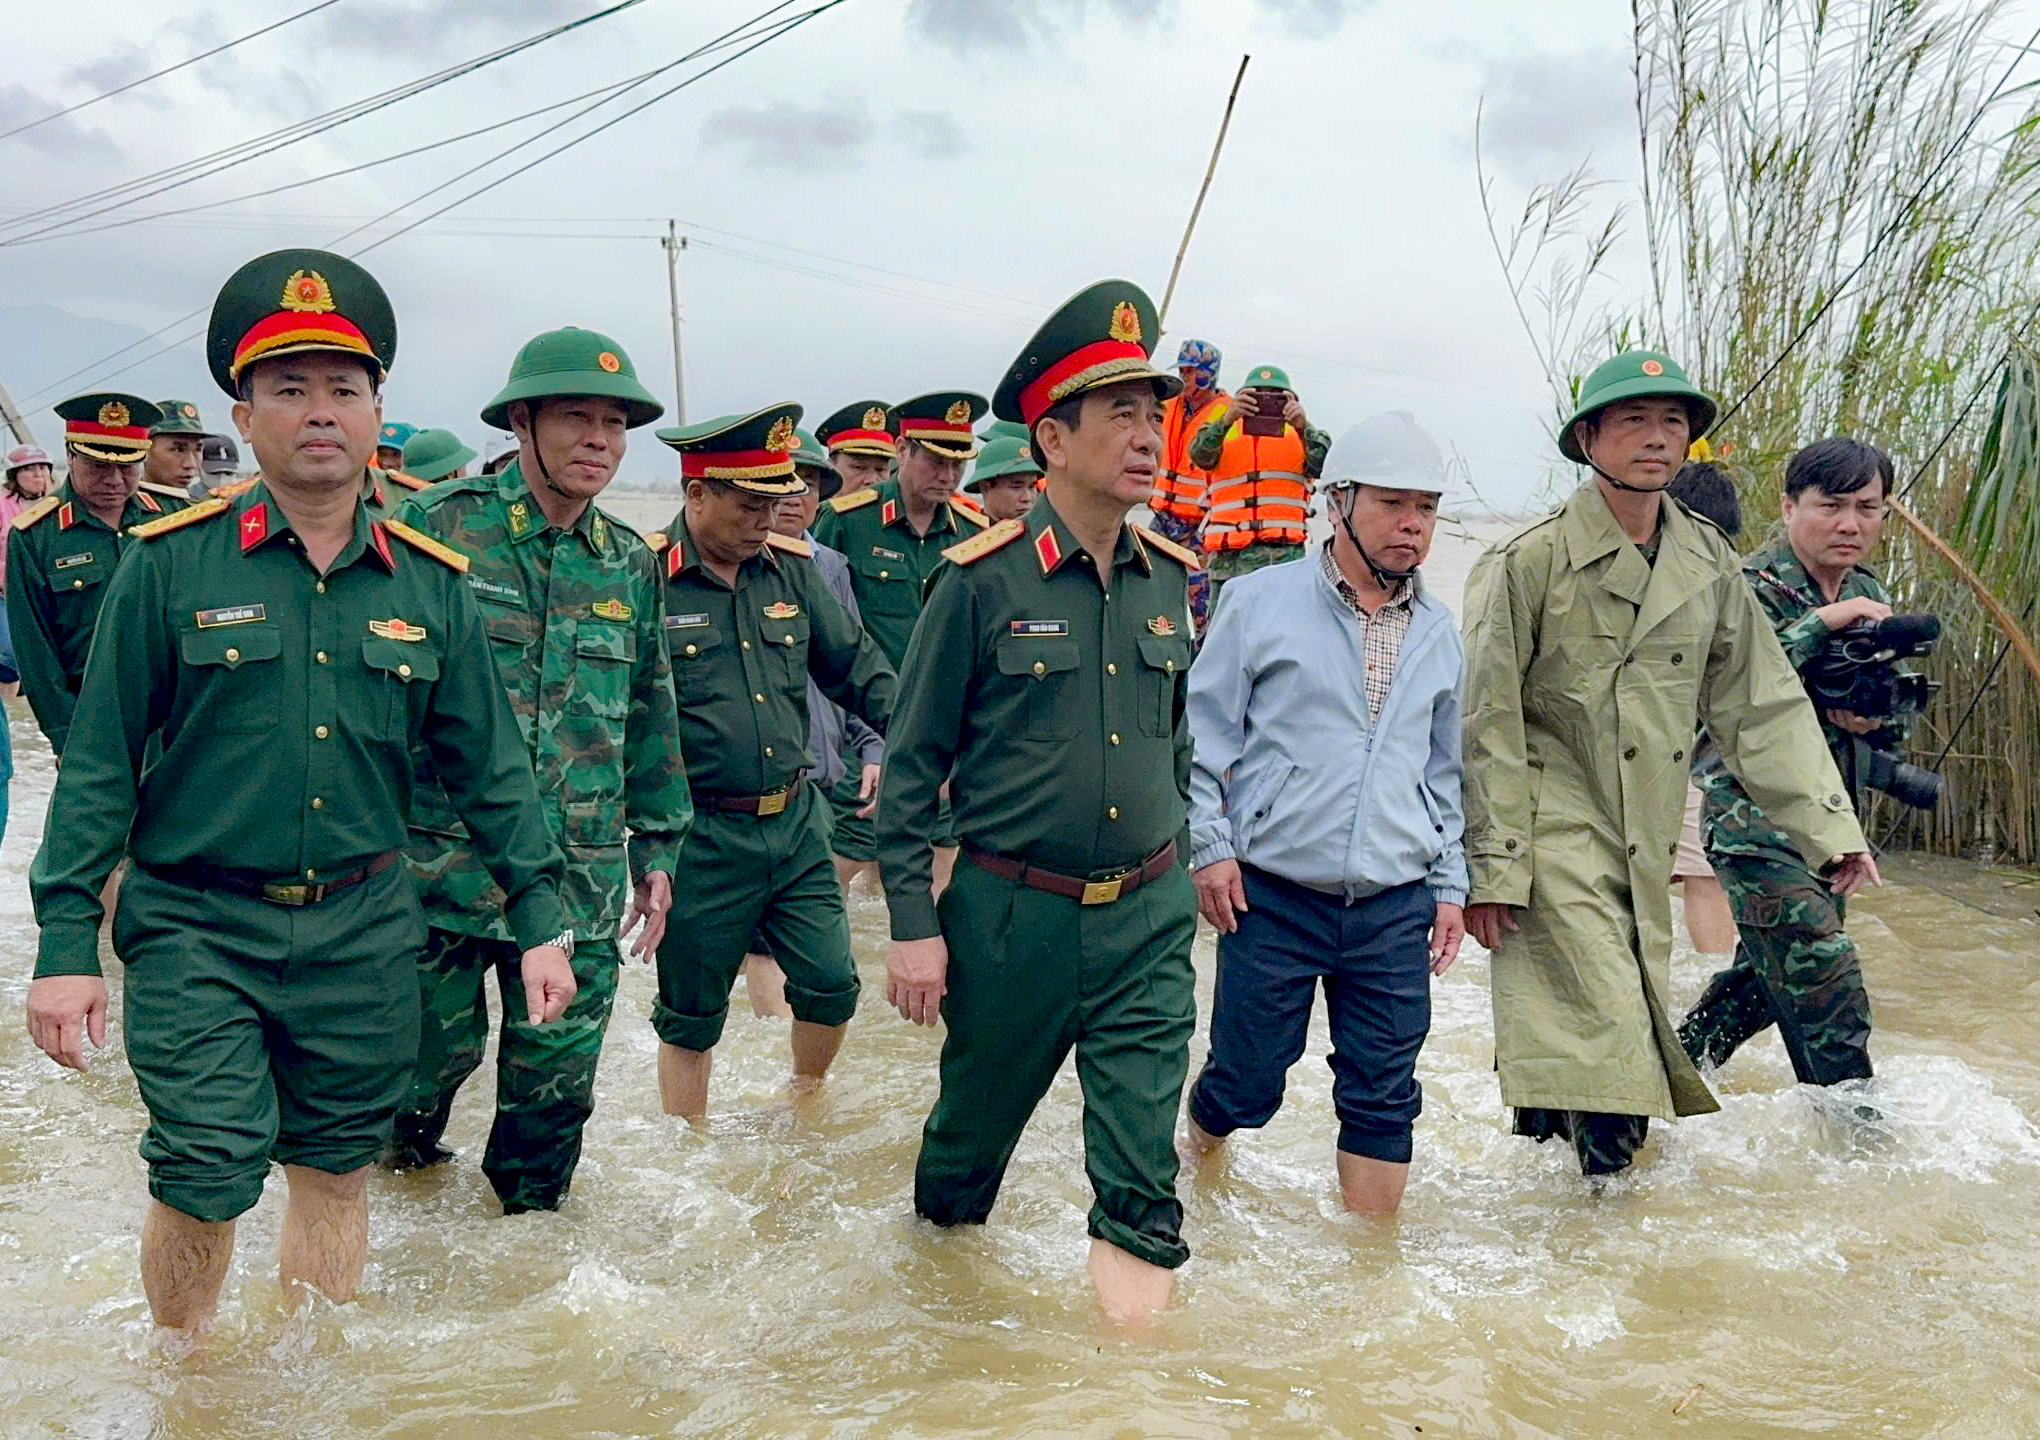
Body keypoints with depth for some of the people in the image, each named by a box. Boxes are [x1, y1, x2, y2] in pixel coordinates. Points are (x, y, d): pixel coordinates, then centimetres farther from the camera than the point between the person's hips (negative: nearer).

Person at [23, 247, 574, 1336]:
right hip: (195, 927, -2)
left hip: (362, 930, 3)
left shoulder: (429, 584, 3)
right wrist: (66, 944, -7)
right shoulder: (172, 564, -5)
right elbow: (99, 764, -3)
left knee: (336, 1175, 12)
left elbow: (488, 764, 8)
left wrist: (540, 918, 5)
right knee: (206, 1177, -5)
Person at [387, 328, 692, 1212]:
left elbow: (651, 720, 15)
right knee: (433, 1049, 12)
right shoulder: (437, 527, -6)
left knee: (559, 1080, 10)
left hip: (582, 885, 3)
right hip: (441, 866, -3)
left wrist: (657, 850, 15)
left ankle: (531, 1210, 36)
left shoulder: (631, 565, 8)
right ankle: (401, 1159, 45)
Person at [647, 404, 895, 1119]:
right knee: (690, 1015, 10)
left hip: (796, 823, 5)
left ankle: (806, 1099, 38)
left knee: (831, 984, 9)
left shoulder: (791, 566, 4)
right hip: (700, 840, -4)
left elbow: (854, 663, 12)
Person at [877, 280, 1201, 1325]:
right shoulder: (983, 580, -11)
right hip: (1011, 914, -2)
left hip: (1148, 917, 3)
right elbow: (912, 761, -7)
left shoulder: (1172, 579, 3)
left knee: (1143, 1147, -1)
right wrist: (913, 924, -9)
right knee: (975, 1120, 18)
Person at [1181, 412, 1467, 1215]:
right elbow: (1203, 732, 0)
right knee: (1246, 1079, 6)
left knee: (1383, 1098, 7)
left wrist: (1450, 885, 14)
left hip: (1395, 909, 3)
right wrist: (1210, 845, -6)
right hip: (1272, 900, -3)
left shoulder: (1439, 635, 11)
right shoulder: (1262, 602, -2)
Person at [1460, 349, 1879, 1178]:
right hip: (1554, 839, -5)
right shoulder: (1528, 562, -8)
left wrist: (1830, 829, 7)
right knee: (1604, 1040, -11)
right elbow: (1488, 726, -8)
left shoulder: (1709, 566, 8)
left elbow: (1763, 708, 14)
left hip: (1643, 851, 5)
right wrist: (1490, 868, -11)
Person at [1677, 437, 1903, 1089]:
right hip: (1754, 820, -8)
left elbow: (1898, 724, 15)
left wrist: (1874, 718, -10)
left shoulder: (1868, 595, 10)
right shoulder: (1748, 587, -12)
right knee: (1826, 982, -10)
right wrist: (1824, 621, -29)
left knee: (1771, 973, 18)